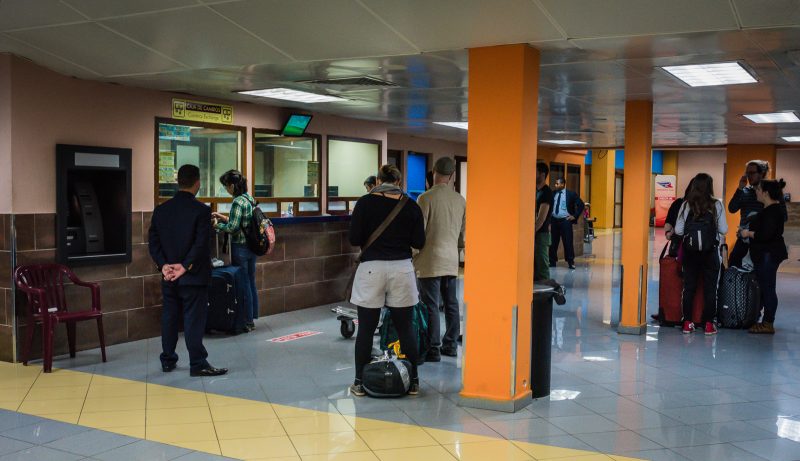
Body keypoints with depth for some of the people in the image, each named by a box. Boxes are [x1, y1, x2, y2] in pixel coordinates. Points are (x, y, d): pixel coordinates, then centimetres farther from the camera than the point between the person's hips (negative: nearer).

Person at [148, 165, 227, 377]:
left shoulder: (161, 210, 5)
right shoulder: (201, 210, -12)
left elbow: (153, 241, 2)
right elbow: (201, 244, -18)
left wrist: (164, 265, -5)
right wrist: (185, 266, -16)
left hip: (169, 277, 5)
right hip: (193, 277, -5)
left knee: (169, 318, 14)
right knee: (194, 320, -2)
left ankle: (168, 361, 23)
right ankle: (197, 364, 2)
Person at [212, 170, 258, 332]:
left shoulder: (238, 202, -17)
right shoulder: (250, 199, 9)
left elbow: (233, 228, -21)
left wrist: (218, 225, -4)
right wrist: (225, 218, 17)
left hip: (240, 248, -8)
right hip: (252, 246, 9)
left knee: (243, 284, 0)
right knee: (251, 282, 14)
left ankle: (247, 321, 7)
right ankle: (252, 318, 22)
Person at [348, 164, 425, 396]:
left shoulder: (365, 202, -3)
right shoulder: (411, 206, 1)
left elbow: (354, 239, -5)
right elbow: (419, 242, 2)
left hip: (372, 269, -1)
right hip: (402, 269, 1)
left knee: (366, 329, 6)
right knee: (406, 328, 10)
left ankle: (360, 383, 13)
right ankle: (413, 382, 17)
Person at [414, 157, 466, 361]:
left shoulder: (426, 198, -13)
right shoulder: (460, 200, 4)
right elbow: (463, 232, 13)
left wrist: (412, 255, 1)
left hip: (430, 260, -6)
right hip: (452, 260, 6)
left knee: (431, 306, -1)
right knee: (451, 303, 13)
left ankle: (433, 350, 3)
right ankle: (450, 345, 21)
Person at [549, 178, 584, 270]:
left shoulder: (571, 194, -5)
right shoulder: (553, 194, 6)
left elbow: (581, 205, -3)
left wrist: (575, 216, -5)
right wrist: (549, 219, 7)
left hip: (565, 221, -4)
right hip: (554, 220, 4)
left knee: (568, 242, -1)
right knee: (553, 242, 7)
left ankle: (571, 262, 8)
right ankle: (552, 261, 16)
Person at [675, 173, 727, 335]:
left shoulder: (686, 205, -2)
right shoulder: (717, 205, -5)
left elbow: (678, 230, -2)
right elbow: (723, 230, -5)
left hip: (690, 251, 1)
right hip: (710, 251, -1)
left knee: (688, 287, 9)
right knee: (710, 288, 7)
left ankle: (687, 322, 12)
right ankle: (709, 324, 9)